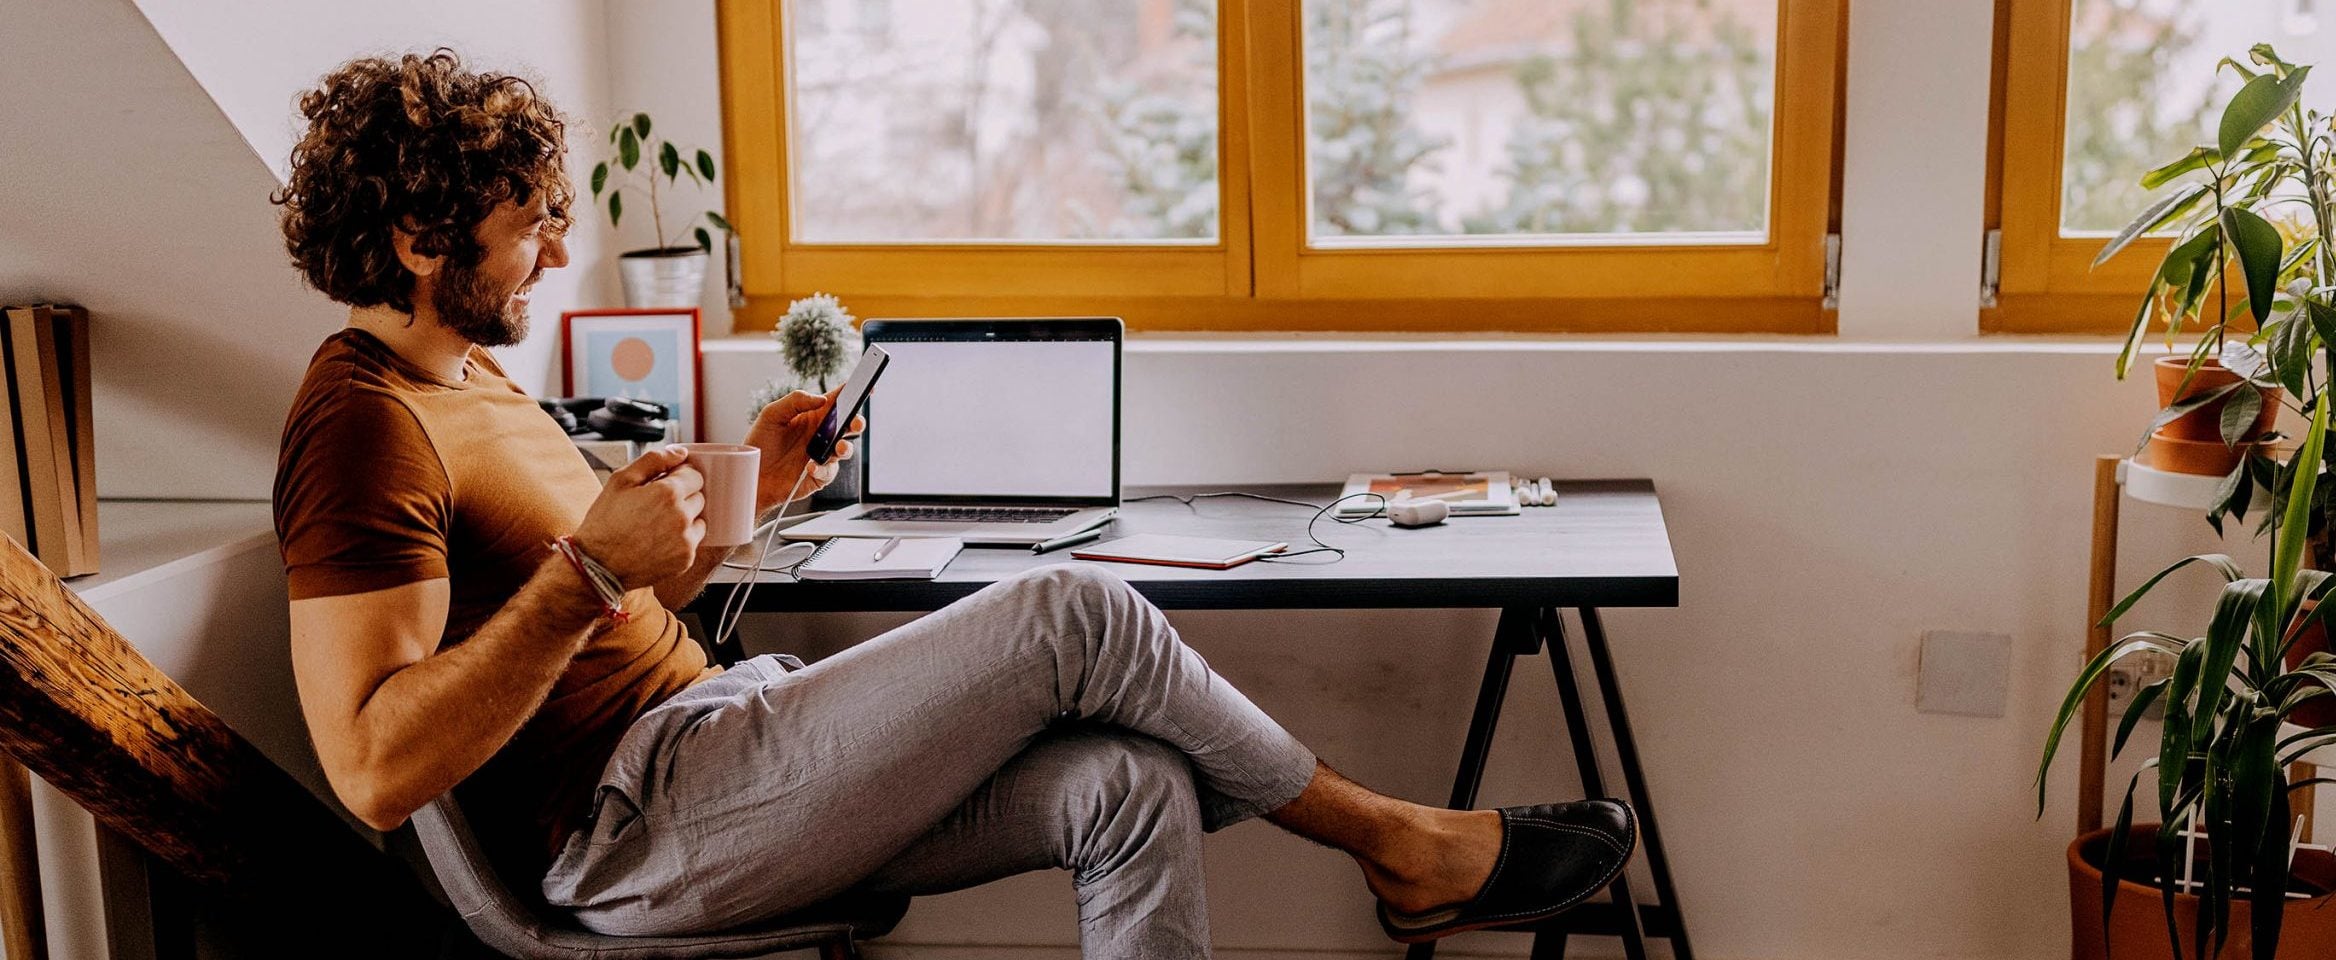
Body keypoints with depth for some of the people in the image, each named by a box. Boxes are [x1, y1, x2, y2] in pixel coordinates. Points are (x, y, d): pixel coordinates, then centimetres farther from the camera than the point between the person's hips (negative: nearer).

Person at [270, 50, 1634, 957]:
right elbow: (377, 769, -23)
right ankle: (1395, 842, 3)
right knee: (1074, 615, -16)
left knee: (1131, 788, -9)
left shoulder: (472, 378, 20)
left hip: (708, 729, 10)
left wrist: (742, 499, 9)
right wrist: (589, 562, -27)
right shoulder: (364, 425, -13)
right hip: (638, 827, -10)